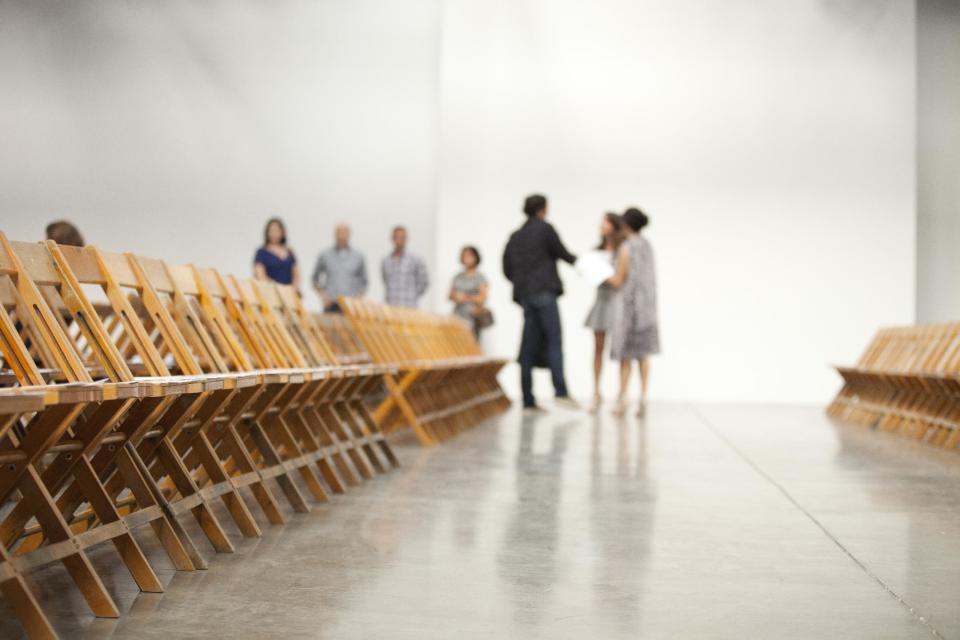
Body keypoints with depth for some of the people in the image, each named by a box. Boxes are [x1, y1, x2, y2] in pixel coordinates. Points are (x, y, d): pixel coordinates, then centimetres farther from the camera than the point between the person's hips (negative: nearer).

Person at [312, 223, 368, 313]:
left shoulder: (358, 256, 9)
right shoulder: (324, 256, 7)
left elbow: (364, 282, 14)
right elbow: (315, 278, 15)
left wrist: (358, 297, -1)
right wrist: (322, 295, 1)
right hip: (330, 305, 0)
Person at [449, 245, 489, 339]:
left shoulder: (479, 277, -1)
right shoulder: (458, 277, 16)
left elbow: (483, 297, -7)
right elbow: (450, 295, 19)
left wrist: (466, 298, -13)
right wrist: (455, 297, -3)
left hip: (471, 317, -5)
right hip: (457, 315, 5)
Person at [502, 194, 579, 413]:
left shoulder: (515, 236, 17)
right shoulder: (545, 228, 0)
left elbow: (507, 269, 15)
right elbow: (561, 253, 3)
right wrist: (579, 261, 21)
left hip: (524, 295, 6)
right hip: (544, 292, -6)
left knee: (529, 348, 4)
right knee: (554, 341, -11)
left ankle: (528, 401, 2)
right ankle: (561, 392, -23)